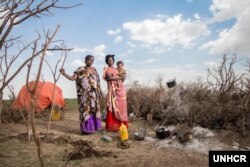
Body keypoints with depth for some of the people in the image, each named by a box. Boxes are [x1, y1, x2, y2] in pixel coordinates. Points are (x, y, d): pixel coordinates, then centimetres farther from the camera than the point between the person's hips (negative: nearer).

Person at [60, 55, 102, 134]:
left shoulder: (94, 70, 14)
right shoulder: (80, 69, 1)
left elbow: (97, 82, 17)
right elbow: (72, 78, -9)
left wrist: (99, 91, 15)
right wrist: (64, 73, -23)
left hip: (93, 93, 5)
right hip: (84, 93, -5)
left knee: (94, 108, 5)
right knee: (85, 109, -7)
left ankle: (91, 127, 14)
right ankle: (85, 128, -1)